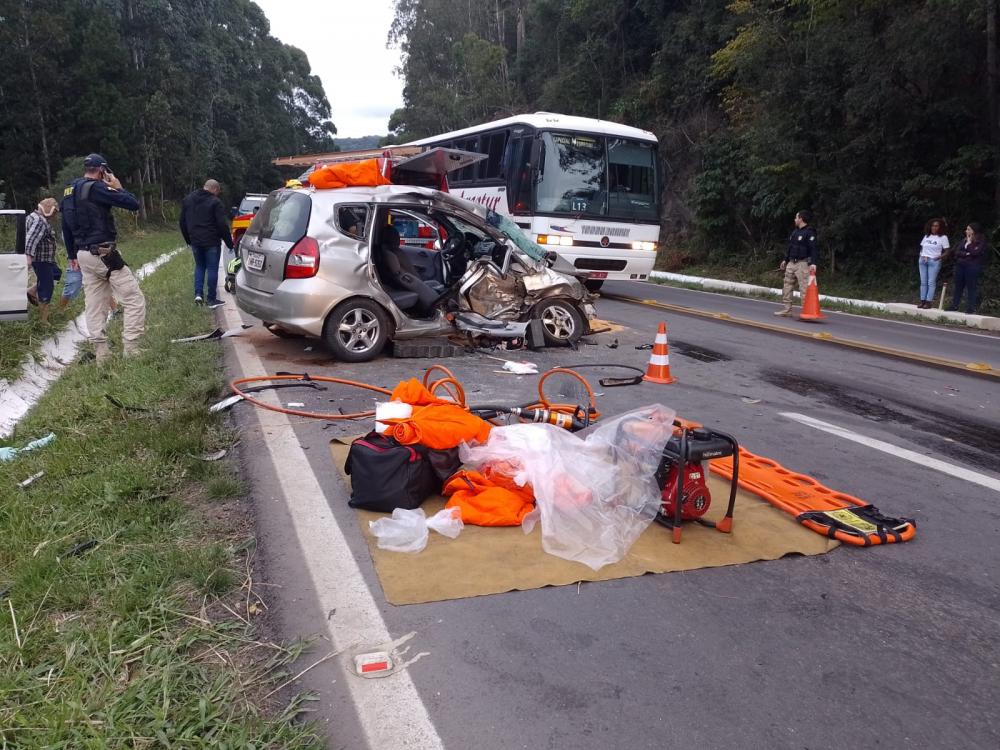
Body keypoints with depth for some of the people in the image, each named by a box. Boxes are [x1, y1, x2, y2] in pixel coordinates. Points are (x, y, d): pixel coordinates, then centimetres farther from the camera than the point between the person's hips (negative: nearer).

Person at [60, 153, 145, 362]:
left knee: (94, 306, 10)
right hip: (104, 254, -9)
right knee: (135, 300, -4)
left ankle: (101, 354, 10)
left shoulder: (69, 192, 15)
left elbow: (66, 227, 21)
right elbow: (134, 204, -17)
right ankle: (131, 350, -9)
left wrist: (72, 255, 30)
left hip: (84, 255, 9)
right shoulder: (96, 188, -13)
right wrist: (118, 187, 1)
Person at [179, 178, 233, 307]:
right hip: (211, 242, -6)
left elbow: (183, 222, 16)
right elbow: (222, 225, -15)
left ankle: (198, 293, 6)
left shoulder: (187, 200, 10)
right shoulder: (215, 202, -12)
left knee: (199, 266, 19)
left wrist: (188, 239, 24)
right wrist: (229, 242, -8)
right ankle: (212, 299, 4)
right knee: (212, 268, 2)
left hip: (195, 241, 6)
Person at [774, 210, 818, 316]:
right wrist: (785, 260, 27)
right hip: (791, 263, 9)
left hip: (803, 264, -9)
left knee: (804, 288, -9)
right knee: (787, 287, 9)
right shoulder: (795, 232, 17)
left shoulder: (809, 232, -11)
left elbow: (813, 249, -19)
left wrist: (813, 263, -29)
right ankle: (786, 309, 15)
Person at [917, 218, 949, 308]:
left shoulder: (943, 237, -1)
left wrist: (939, 257, -17)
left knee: (931, 282, -7)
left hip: (934, 261, -5)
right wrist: (922, 255, -1)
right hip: (923, 260, 5)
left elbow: (947, 251, -2)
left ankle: (928, 302, -9)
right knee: (923, 282, 4)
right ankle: (922, 300, 6)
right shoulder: (926, 236, 13)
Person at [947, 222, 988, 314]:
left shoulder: (981, 242, -4)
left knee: (971, 287, -3)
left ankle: (970, 308, -1)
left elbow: (975, 252, -17)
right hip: (960, 265, 6)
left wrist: (969, 243, -7)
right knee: (958, 286, 8)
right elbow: (957, 252, 7)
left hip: (972, 266, -6)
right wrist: (966, 254, -10)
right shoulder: (964, 240, 14)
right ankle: (954, 306, 13)